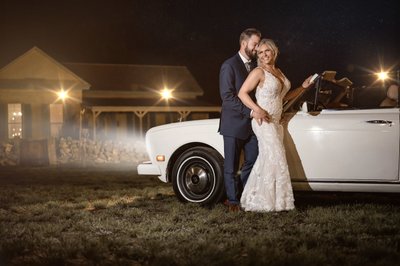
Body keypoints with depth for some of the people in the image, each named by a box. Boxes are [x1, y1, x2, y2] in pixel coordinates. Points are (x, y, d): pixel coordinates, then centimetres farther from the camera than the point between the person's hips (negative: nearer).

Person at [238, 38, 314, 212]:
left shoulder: (278, 72, 14)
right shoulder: (259, 72, -9)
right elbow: (242, 93, -13)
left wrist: (303, 87, 14)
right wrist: (258, 110, -23)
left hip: (276, 122, 7)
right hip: (263, 122, -7)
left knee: (266, 161, 9)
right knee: (275, 160, -9)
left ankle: (256, 200, 16)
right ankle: (271, 201, -1)